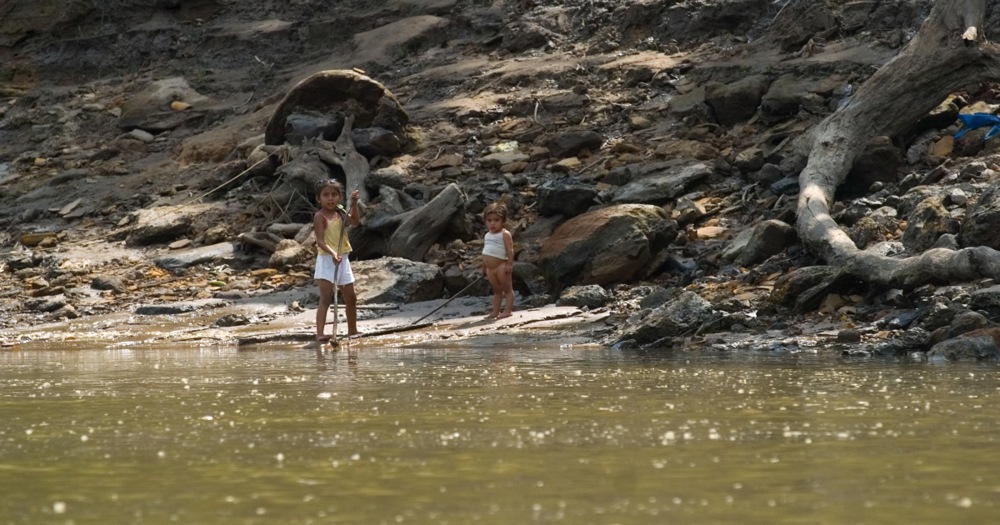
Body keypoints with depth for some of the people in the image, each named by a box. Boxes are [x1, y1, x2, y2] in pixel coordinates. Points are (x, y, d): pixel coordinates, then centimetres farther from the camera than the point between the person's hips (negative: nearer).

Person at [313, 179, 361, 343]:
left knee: (351, 298, 14)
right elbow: (320, 241, -19)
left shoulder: (340, 213, 10)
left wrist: (354, 203, -12)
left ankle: (352, 331, 29)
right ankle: (320, 334, -22)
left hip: (342, 259, 7)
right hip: (326, 260, -7)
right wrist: (332, 253, -34)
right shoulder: (320, 216, -10)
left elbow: (355, 221, -4)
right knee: (326, 298, -15)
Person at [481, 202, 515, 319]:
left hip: (501, 266, -8)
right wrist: (484, 267, 21)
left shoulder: (504, 234, -8)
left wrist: (509, 264, -21)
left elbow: (510, 250, -14)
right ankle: (495, 311, 17)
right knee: (497, 290, 14)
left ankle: (508, 310, -1)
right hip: (490, 268, 8)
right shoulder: (487, 236, 15)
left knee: (507, 289, 0)